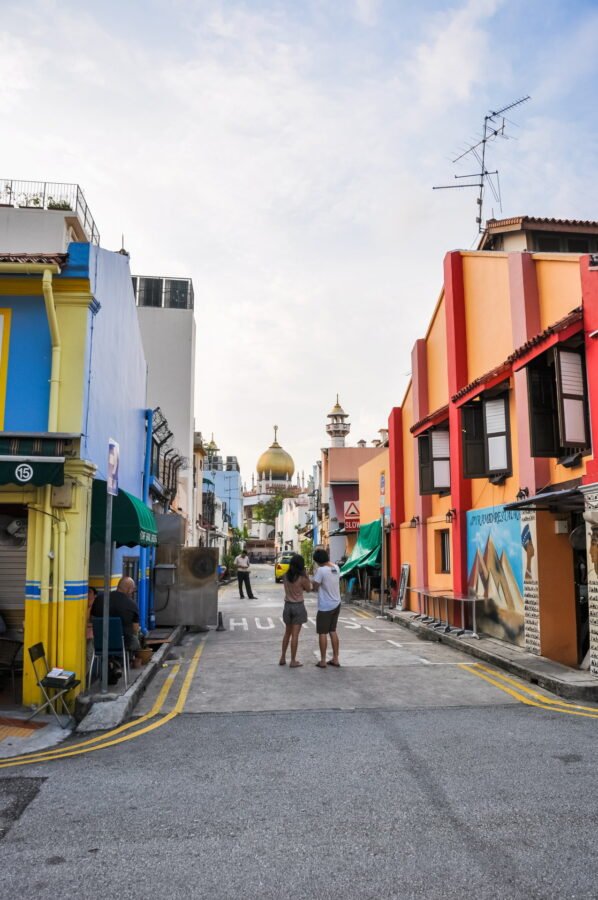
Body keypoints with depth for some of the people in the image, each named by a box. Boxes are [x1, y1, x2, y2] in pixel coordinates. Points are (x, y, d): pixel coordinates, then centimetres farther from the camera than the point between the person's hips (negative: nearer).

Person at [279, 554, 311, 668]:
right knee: (295, 635, 0)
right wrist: (305, 575, -3)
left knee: (287, 633, 19)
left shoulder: (286, 576, -2)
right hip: (298, 606, -5)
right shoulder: (302, 578, -16)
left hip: (288, 605, 5)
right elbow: (308, 588, 0)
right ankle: (293, 661, 7)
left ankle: (283, 658, 23)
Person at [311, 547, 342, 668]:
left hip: (325, 606, -7)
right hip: (336, 604, 7)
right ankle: (335, 659, 20)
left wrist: (313, 577, 1)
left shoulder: (321, 570, -21)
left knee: (322, 633, 3)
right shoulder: (336, 568, 1)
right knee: (333, 631, 16)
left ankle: (323, 661, 8)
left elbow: (315, 587, -16)